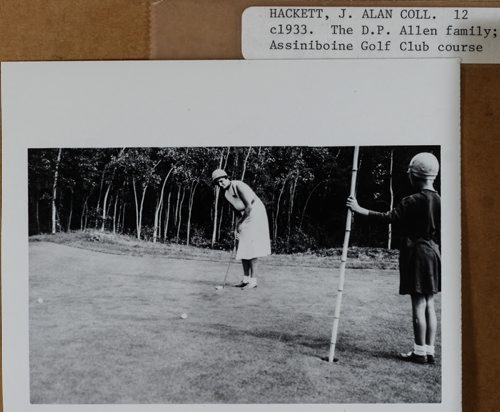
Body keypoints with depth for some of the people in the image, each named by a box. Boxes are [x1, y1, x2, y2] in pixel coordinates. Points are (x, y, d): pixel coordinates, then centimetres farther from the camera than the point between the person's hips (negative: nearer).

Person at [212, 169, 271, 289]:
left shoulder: (238, 186, -21)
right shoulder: (226, 194, 6)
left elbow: (249, 207, -25)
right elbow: (237, 211, 11)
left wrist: (241, 223, -16)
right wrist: (237, 227, 1)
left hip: (255, 215, -9)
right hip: (244, 216, 9)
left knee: (251, 248, -13)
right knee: (243, 249, 6)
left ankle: (253, 281, -11)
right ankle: (246, 279, 11)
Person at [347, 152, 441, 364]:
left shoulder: (414, 200, -13)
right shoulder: (438, 200, 9)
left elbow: (389, 217, -18)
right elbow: (440, 234, 11)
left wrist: (360, 209, -14)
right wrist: (438, 254, 19)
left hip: (417, 254, -8)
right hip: (433, 253, 8)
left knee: (418, 305, -2)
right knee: (429, 305, 11)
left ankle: (420, 352, 5)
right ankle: (429, 351, 16)